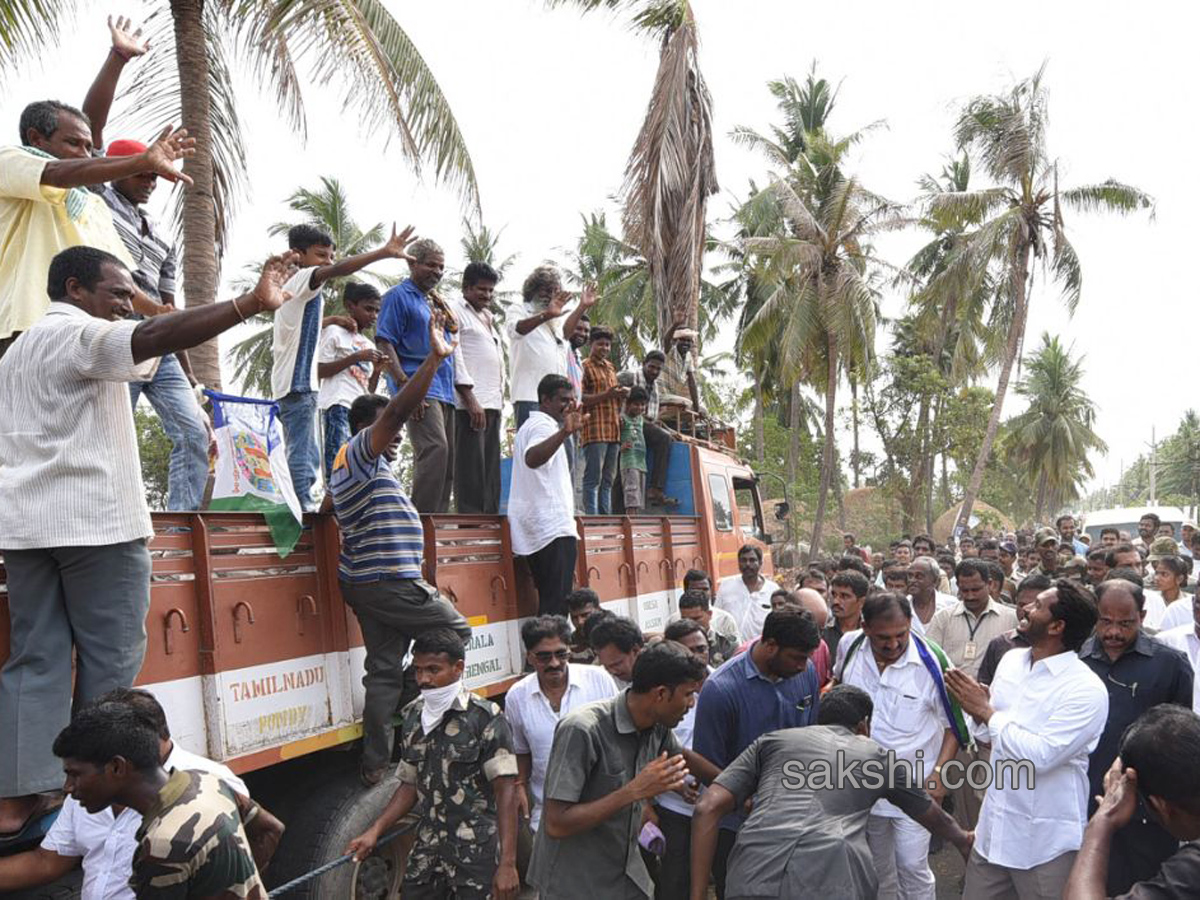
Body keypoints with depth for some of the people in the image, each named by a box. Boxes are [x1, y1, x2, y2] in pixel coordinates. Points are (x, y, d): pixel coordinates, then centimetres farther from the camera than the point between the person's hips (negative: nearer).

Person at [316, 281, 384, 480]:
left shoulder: (369, 345, 25)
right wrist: (356, 357, -9)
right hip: (339, 406, -7)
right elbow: (319, 371, -5)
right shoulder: (334, 332, 6)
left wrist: (377, 369, 5)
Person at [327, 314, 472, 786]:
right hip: (389, 583, -10)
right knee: (456, 631, 3)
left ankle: (375, 763, 8)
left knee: (384, 670, 8)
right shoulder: (358, 453, -10)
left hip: (369, 583, 10)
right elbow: (396, 411, -24)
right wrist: (435, 358, -29)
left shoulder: (360, 466, 21)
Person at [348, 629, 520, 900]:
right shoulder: (413, 718, 6)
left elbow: (506, 791, -15)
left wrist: (507, 863, -20)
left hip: (477, 854, -5)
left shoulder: (485, 718, -12)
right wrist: (375, 831, 4)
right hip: (427, 850, 5)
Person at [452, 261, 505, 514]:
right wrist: (470, 400, -17)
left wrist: (500, 401, 16)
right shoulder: (454, 311, 1)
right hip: (470, 402, -8)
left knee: (491, 470, 5)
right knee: (471, 466, -11)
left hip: (492, 404, 8)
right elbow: (453, 356, -9)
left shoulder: (488, 317, 27)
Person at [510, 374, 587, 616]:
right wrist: (565, 432, -46)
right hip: (554, 526, -10)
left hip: (534, 529, 10)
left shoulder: (529, 425, 23)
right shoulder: (544, 425, -8)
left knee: (548, 603, 9)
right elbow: (532, 459, -31)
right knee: (556, 606, -15)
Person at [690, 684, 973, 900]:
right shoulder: (878, 756, 28)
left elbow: (707, 808, 13)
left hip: (756, 875, 1)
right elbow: (931, 815, 47)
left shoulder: (772, 741, 26)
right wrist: (963, 840, 69)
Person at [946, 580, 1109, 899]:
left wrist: (986, 711, -17)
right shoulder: (1011, 660, 3)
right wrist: (977, 709, -10)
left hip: (1046, 841, -6)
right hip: (995, 826, 7)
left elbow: (1040, 755, -27)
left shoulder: (1086, 690, -19)